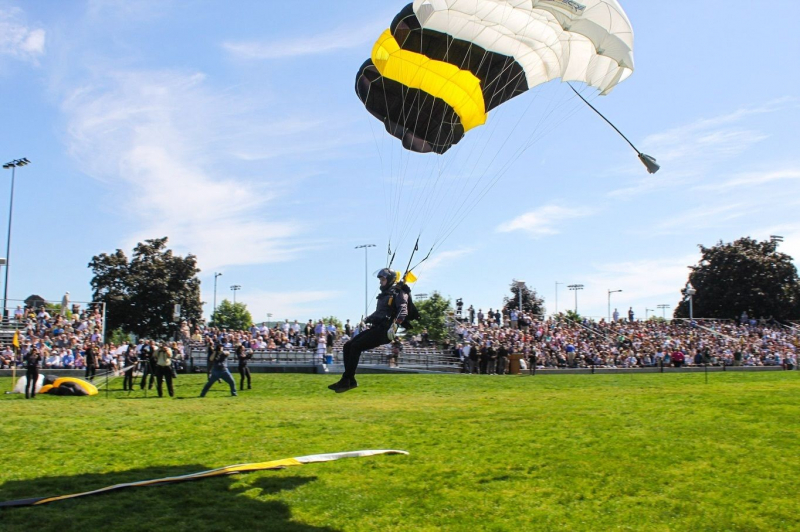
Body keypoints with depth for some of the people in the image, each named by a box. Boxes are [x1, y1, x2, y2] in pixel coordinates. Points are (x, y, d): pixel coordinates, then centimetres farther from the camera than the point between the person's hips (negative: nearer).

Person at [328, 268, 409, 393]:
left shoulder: (398, 293, -1)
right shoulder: (384, 294, 25)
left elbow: (403, 311, -17)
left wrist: (394, 326, -30)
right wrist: (369, 318, 23)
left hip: (384, 331, -9)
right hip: (375, 328, 9)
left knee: (356, 346, -22)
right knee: (347, 346, -3)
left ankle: (346, 380, -21)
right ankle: (350, 380, -6)